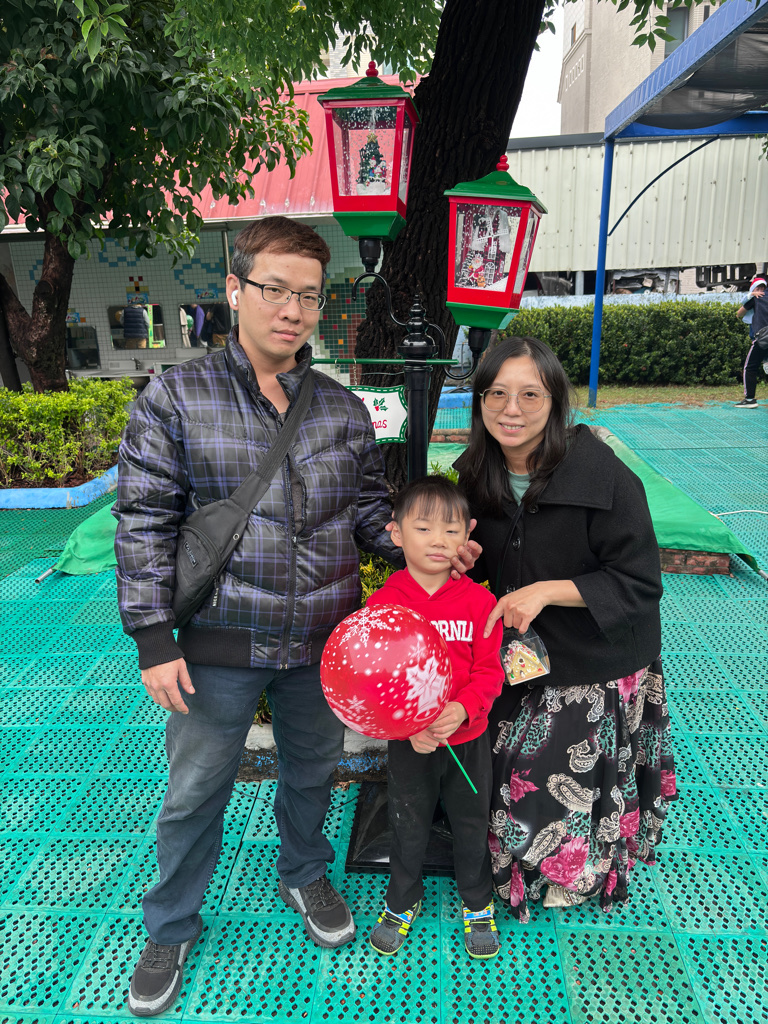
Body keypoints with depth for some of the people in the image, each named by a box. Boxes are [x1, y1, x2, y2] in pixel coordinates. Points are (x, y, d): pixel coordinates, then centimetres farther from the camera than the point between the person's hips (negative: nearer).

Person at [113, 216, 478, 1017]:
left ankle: (303, 875, 53)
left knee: (312, 771, 23)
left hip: (323, 642, 3)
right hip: (220, 646, -2)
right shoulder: (174, 398, -8)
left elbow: (369, 510, 8)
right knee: (195, 791, 14)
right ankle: (171, 927, 42)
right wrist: (153, 640, -10)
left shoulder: (343, 409, 2)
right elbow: (144, 525, -8)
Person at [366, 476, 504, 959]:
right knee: (408, 825, 20)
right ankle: (403, 901, 48)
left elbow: (489, 671, -10)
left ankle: (477, 904, 47)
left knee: (472, 824, 20)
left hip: (468, 738, 1)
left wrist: (460, 709, -27)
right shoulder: (383, 602, -13)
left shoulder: (480, 600, -12)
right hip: (406, 742, 0)